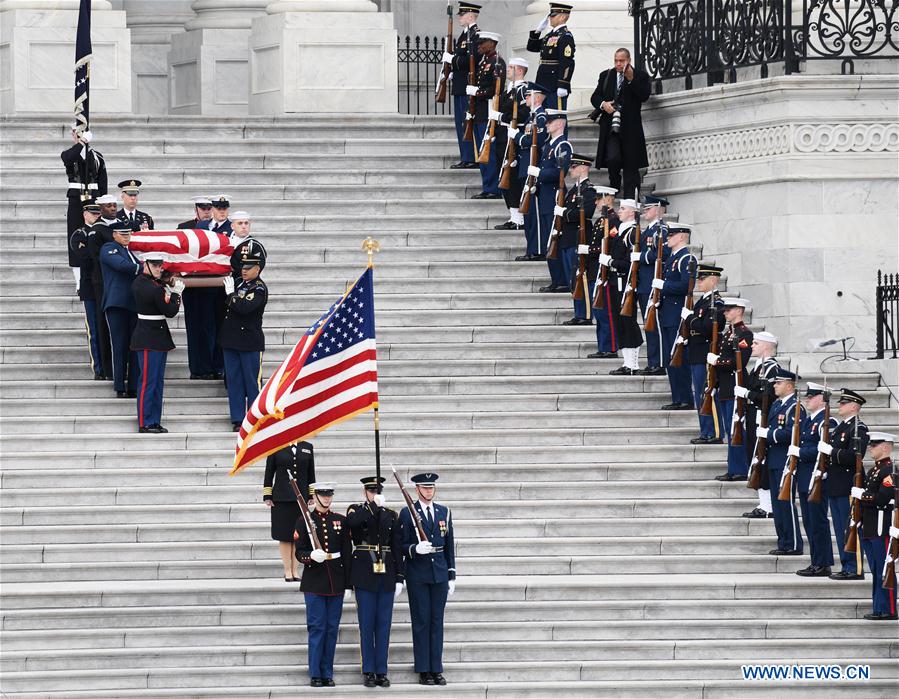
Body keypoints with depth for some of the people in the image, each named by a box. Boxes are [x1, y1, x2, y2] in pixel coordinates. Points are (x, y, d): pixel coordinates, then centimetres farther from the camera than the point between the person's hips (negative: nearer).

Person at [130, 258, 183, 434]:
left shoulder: (138, 283, 6)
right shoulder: (155, 289, -21)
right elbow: (171, 312, -13)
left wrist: (167, 283, 6)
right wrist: (176, 293, 1)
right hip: (151, 339, -10)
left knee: (157, 381, 13)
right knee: (148, 381, -4)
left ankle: (154, 421, 17)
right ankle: (145, 423, 0)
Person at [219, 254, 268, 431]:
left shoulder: (259, 289, -9)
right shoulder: (238, 283, 12)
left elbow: (244, 308, -23)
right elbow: (226, 307, 23)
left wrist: (231, 294, -15)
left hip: (249, 342, -7)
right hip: (231, 341, 7)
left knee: (252, 383, -2)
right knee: (233, 381, 7)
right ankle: (238, 419, 11)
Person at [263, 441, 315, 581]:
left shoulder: (308, 447, 11)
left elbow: (311, 473, 13)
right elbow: (269, 472, 3)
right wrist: (267, 496, -2)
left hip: (301, 499, 2)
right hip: (282, 499, -2)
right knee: (284, 535, -1)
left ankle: (295, 570, 9)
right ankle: (287, 570, 3)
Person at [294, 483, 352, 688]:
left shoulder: (340, 521, 7)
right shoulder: (305, 521, 1)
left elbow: (347, 553, 8)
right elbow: (299, 553, -1)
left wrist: (348, 584, 4)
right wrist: (311, 556, -24)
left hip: (336, 581, 3)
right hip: (314, 581, -3)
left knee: (332, 628, 4)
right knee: (317, 627, -4)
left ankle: (328, 674, 10)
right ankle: (315, 675, 1)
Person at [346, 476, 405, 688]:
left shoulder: (391, 515, 10)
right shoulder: (357, 510, 3)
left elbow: (398, 548, 8)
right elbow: (352, 522, -24)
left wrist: (399, 578, 2)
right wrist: (374, 505, -17)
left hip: (386, 574, 2)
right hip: (365, 575, -2)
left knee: (384, 625, 3)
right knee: (367, 625, 0)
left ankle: (382, 672, 8)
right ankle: (368, 672, 6)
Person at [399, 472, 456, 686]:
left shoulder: (444, 513, 11)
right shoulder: (407, 514, -1)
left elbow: (449, 546, 14)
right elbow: (402, 546, -2)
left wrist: (451, 576, 10)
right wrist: (415, 549, -24)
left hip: (439, 574, 4)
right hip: (417, 575, -4)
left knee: (437, 621, 5)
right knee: (421, 621, -2)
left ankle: (436, 669, 8)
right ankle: (423, 671, 2)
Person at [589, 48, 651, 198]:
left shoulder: (640, 76, 4)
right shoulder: (606, 76, 14)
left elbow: (644, 96, -9)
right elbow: (595, 97, 14)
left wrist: (631, 79, -18)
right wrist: (603, 104, -7)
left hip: (630, 127, -1)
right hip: (610, 125, 1)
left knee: (631, 166, -1)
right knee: (613, 158, -16)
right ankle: (615, 185, 11)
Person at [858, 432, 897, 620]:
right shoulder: (874, 469, 17)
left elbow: (882, 498, -22)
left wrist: (861, 495, -11)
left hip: (882, 528, -10)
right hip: (869, 527, 10)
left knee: (884, 570, -7)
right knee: (875, 570, 13)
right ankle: (878, 608, 18)